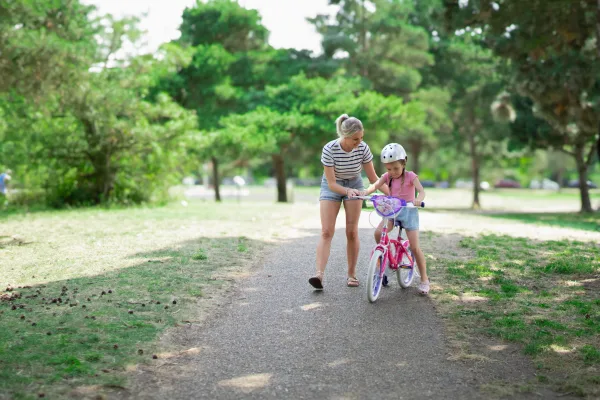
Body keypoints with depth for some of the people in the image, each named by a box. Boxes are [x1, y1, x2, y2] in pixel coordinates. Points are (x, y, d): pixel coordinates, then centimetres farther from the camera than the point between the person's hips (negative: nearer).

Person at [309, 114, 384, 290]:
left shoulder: (363, 148, -20)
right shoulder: (329, 149, -28)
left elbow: (373, 177, -10)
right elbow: (331, 183, -25)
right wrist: (348, 191, -42)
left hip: (354, 185, 2)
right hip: (332, 186, -2)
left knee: (352, 231, -3)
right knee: (326, 231, -13)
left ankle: (351, 274, 9)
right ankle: (319, 274, -22)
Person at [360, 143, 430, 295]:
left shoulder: (410, 176, -9)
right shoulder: (387, 176, 2)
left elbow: (421, 191, -23)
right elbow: (375, 185, -12)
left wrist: (418, 199, -46)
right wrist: (366, 192, -35)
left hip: (409, 211, -4)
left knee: (415, 247, -6)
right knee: (378, 233, -21)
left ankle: (424, 279, 6)